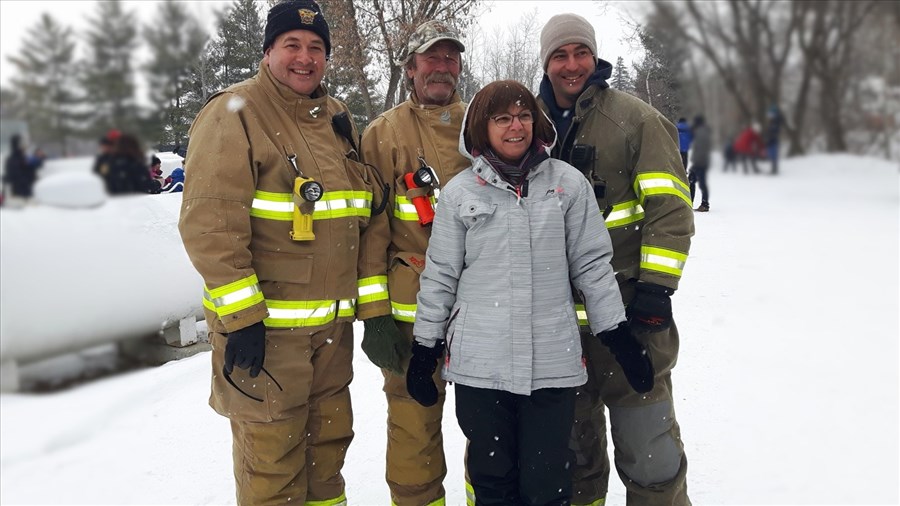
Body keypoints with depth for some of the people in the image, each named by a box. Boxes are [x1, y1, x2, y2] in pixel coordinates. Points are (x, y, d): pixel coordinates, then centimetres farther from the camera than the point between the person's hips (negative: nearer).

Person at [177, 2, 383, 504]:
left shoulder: (339, 120, 12)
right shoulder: (234, 113, -10)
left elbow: (365, 218, 15)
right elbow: (209, 223, -17)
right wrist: (240, 316, -19)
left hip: (333, 323, 7)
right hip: (263, 324, -6)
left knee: (329, 438, 19)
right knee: (271, 456, 4)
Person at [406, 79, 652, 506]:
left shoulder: (568, 183, 2)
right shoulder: (459, 192, 2)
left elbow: (592, 264, 5)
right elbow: (439, 275, 6)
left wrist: (619, 338, 3)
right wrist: (425, 349, 8)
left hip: (553, 361, 0)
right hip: (479, 363, 1)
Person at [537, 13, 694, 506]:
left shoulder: (635, 118, -2)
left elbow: (670, 205, -8)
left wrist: (656, 286, -16)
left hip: (627, 305, -5)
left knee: (645, 442, -2)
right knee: (572, 433, 17)